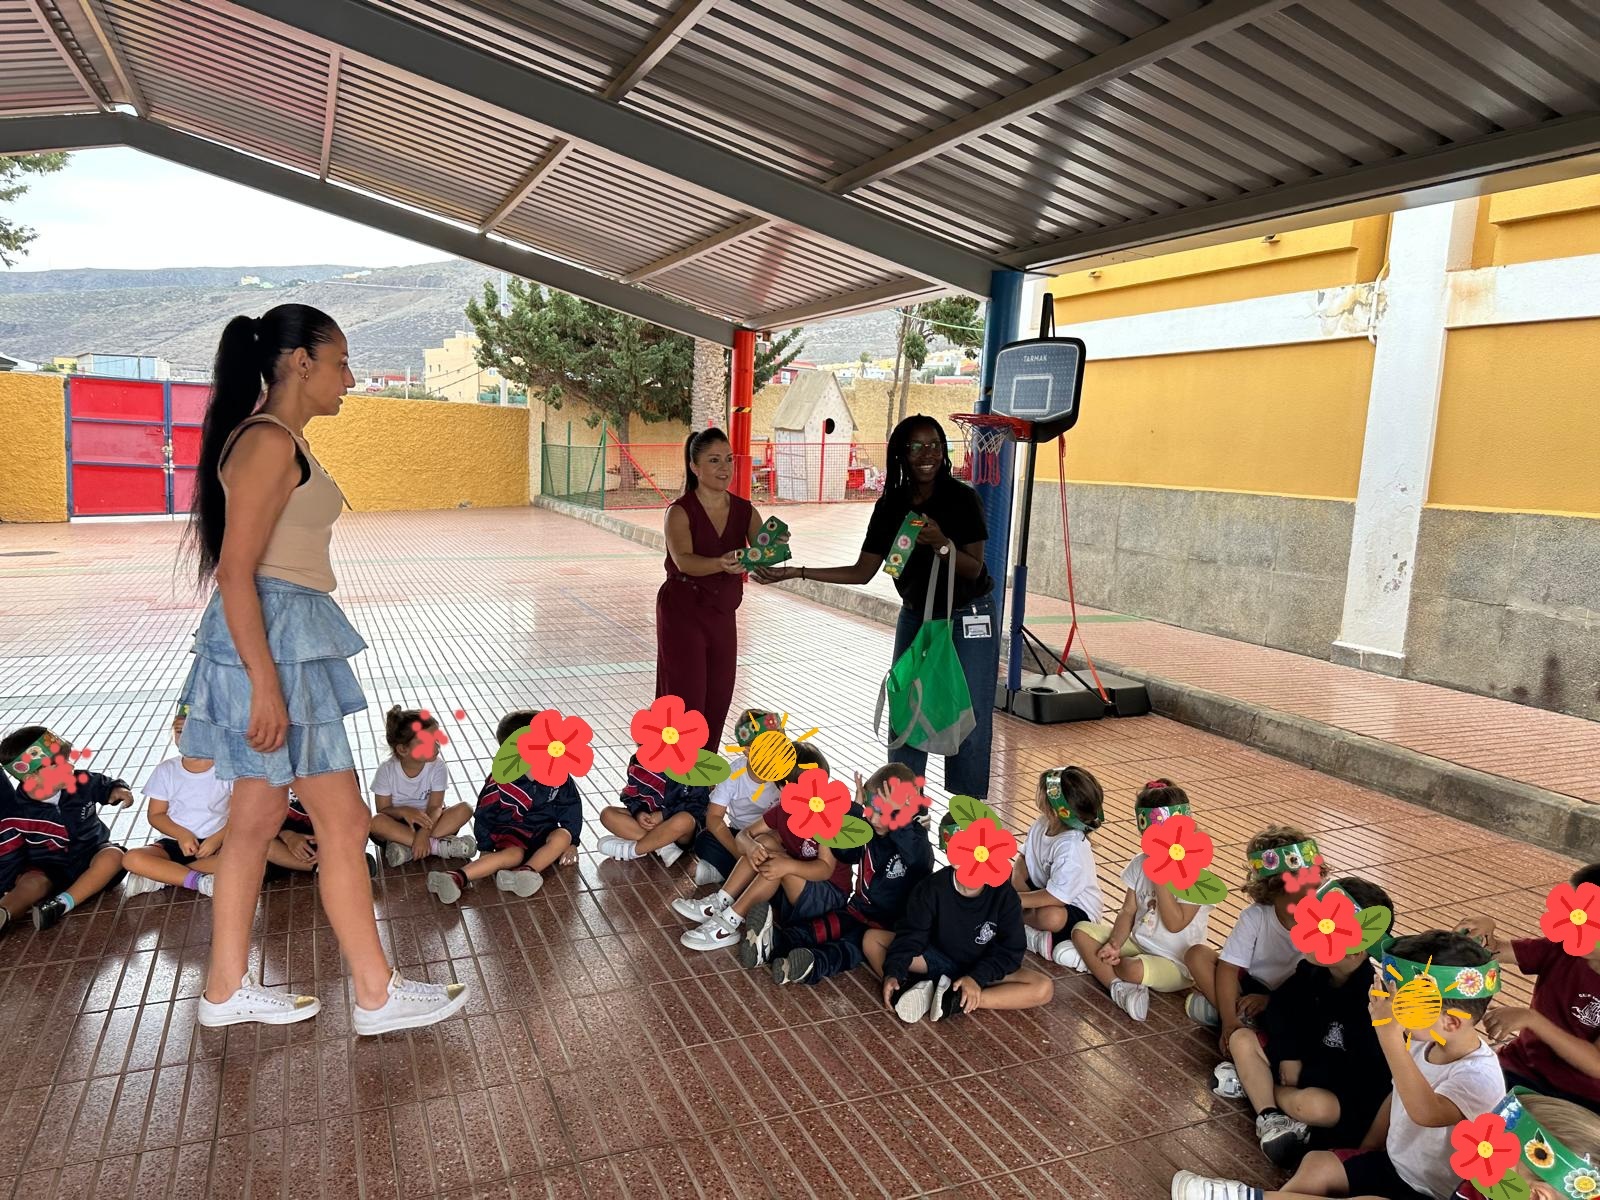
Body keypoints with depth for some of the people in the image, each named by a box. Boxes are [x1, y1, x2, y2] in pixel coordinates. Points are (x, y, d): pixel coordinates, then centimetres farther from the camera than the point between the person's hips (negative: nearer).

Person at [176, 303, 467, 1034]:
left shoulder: (278, 441, 16)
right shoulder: (270, 441, -14)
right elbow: (235, 570, -20)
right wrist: (266, 684, -24)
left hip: (288, 639, 10)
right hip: (271, 639, -10)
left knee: (257, 819, 15)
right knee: (343, 821, -3)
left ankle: (227, 989, 26)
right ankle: (376, 995, 9)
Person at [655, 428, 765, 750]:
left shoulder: (745, 510, 0)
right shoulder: (680, 511, -14)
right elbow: (683, 560, -29)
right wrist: (721, 564, -48)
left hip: (723, 614, 5)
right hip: (683, 612, -5)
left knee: (719, 699, 12)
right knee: (686, 700, -2)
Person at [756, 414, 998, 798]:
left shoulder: (962, 498, -15)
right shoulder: (892, 505, -3)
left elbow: (974, 569, -15)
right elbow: (863, 571, -4)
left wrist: (942, 543, -34)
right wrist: (796, 572, -11)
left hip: (967, 619, -4)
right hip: (915, 617, 4)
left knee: (969, 719, -2)